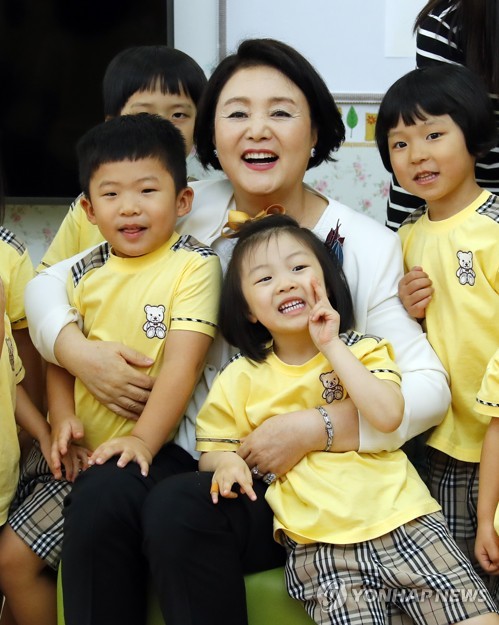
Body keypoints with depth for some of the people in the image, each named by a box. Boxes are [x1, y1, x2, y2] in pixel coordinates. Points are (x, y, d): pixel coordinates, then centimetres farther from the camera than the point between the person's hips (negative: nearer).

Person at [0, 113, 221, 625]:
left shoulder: (194, 265, -8)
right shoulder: (85, 272, 9)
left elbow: (182, 362, -16)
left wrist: (142, 438, -25)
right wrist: (64, 421, -9)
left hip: (151, 449, -6)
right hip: (80, 449, 6)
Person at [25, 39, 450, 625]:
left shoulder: (366, 245, -3)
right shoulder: (191, 211, 3)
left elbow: (428, 385, -10)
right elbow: (48, 284, 8)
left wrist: (311, 429, -22)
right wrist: (77, 351, -12)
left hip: (297, 481, -2)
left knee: (179, 508, -30)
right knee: (97, 495, -27)